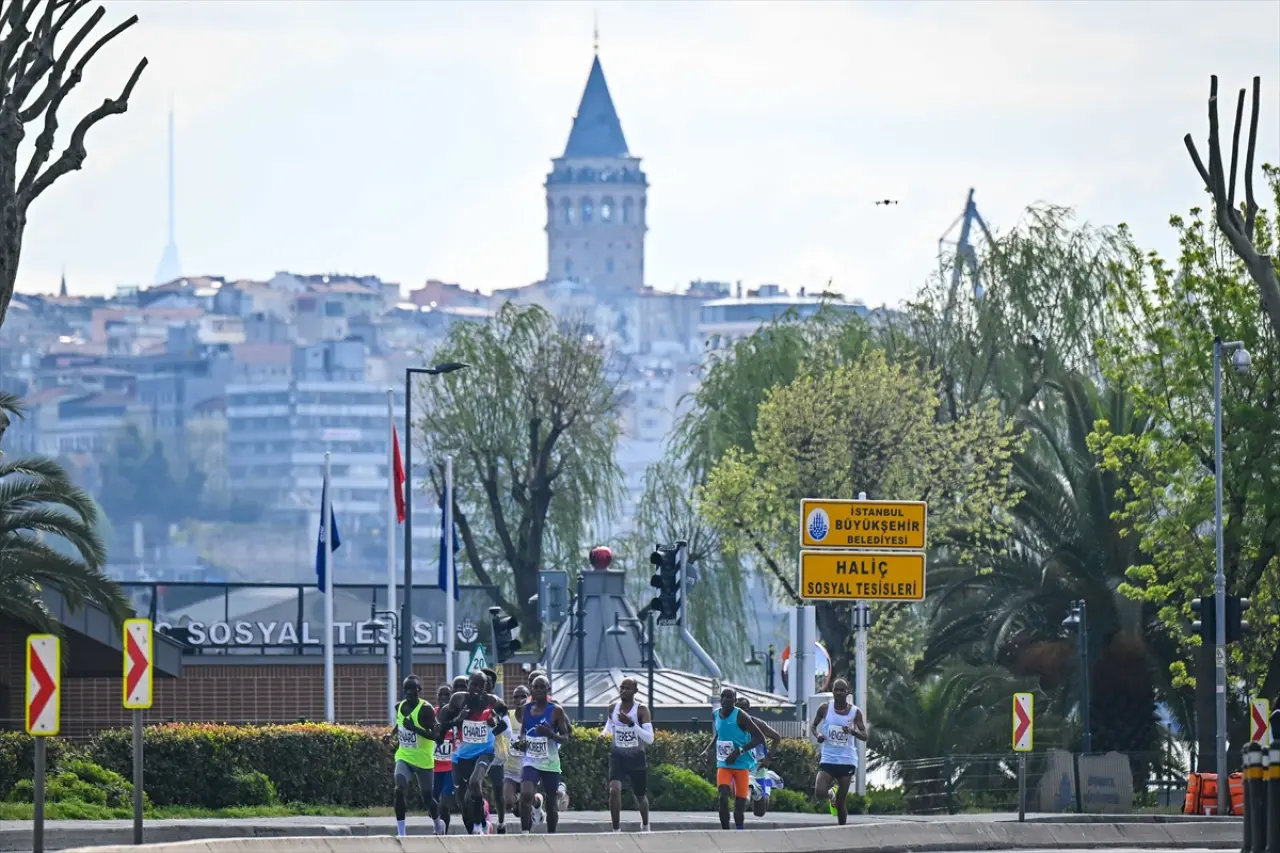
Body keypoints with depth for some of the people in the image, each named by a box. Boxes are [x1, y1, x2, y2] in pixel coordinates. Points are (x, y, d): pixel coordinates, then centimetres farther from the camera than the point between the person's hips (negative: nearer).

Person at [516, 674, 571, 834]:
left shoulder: (556, 711, -6)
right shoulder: (526, 709, 5)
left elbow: (565, 737, -4)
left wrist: (551, 734, -24)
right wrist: (522, 740, -3)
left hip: (550, 763, -2)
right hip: (531, 762, 2)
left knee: (551, 803, 7)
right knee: (525, 795, -22)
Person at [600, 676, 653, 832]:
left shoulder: (641, 711, -14)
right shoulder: (613, 708, -2)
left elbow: (650, 739, -23)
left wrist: (631, 724, -33)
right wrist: (604, 734, -6)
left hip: (636, 758, -1)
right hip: (617, 757, 1)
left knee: (640, 796, 15)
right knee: (614, 790, -23)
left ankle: (645, 825, 44)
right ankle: (616, 830, -16)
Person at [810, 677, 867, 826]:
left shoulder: (855, 712, -2)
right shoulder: (825, 709, 0)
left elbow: (864, 736, -2)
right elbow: (813, 726, 12)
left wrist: (853, 731, -23)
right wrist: (817, 735, -11)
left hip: (846, 761, -1)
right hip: (827, 759, 1)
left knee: (841, 801, 0)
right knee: (819, 794, -16)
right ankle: (829, 792, 21)